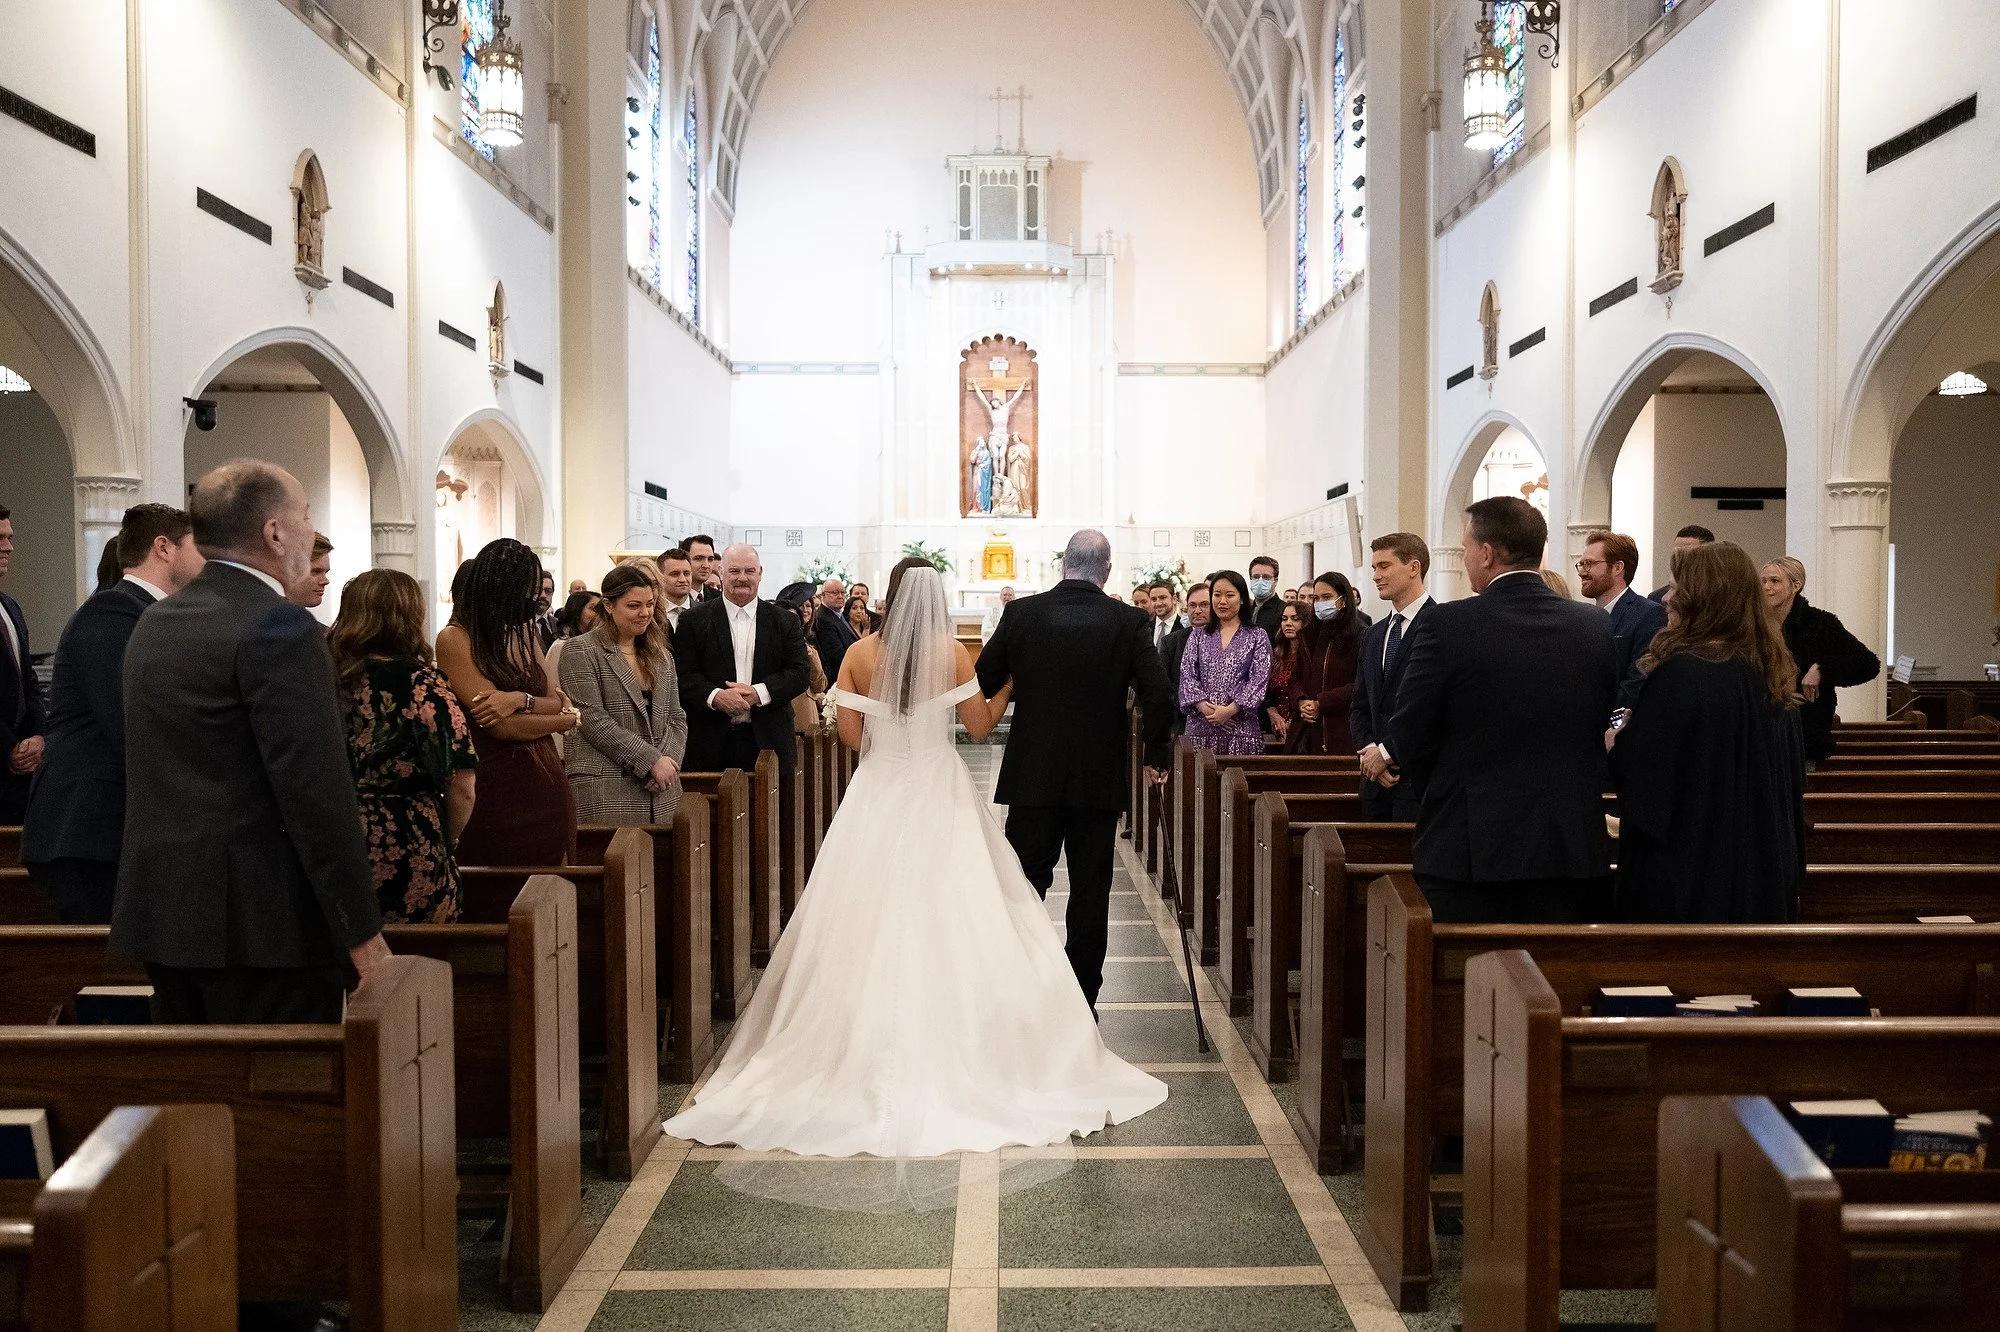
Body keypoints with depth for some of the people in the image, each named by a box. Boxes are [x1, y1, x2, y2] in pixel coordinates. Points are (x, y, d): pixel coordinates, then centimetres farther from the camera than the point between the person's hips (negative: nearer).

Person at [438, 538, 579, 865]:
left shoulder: (523, 633, 12)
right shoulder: (455, 639, -9)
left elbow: (558, 702, 7)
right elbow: (503, 727, -15)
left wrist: (520, 700, -14)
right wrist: (567, 718, -1)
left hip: (548, 786, 6)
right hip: (499, 792, -6)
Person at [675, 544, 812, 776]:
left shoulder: (785, 622, 9)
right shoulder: (694, 620, 5)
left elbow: (801, 672, 2)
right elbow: (684, 675, -1)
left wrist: (758, 693, -12)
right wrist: (715, 696, -19)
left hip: (768, 740, 1)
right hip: (711, 742, -1)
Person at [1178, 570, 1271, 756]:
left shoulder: (1257, 638, 7)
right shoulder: (1197, 637, 14)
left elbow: (1259, 680, -3)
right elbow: (1187, 676, 4)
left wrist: (1230, 710, -14)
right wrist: (1204, 707, -12)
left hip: (1241, 727, -2)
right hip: (1200, 726, 2)